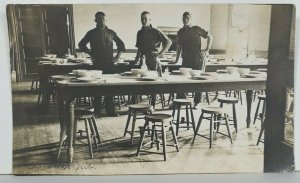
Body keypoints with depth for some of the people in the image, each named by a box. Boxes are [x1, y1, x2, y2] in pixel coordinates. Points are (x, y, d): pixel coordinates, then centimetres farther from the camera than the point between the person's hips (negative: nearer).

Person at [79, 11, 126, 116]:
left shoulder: (111, 32, 12)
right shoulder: (91, 33, 8)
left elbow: (121, 44, 21)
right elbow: (81, 44, 14)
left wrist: (118, 55, 9)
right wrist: (91, 54, 2)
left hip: (109, 63, 1)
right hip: (97, 63, -1)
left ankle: (110, 110, 7)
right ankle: (97, 111, 6)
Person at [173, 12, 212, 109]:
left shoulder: (197, 29, 3)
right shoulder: (180, 32, 11)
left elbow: (210, 37, 10)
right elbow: (179, 47, 17)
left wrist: (207, 50, 2)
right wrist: (176, 59, 13)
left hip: (198, 60, -2)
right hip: (186, 61, 2)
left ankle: (196, 102, 12)